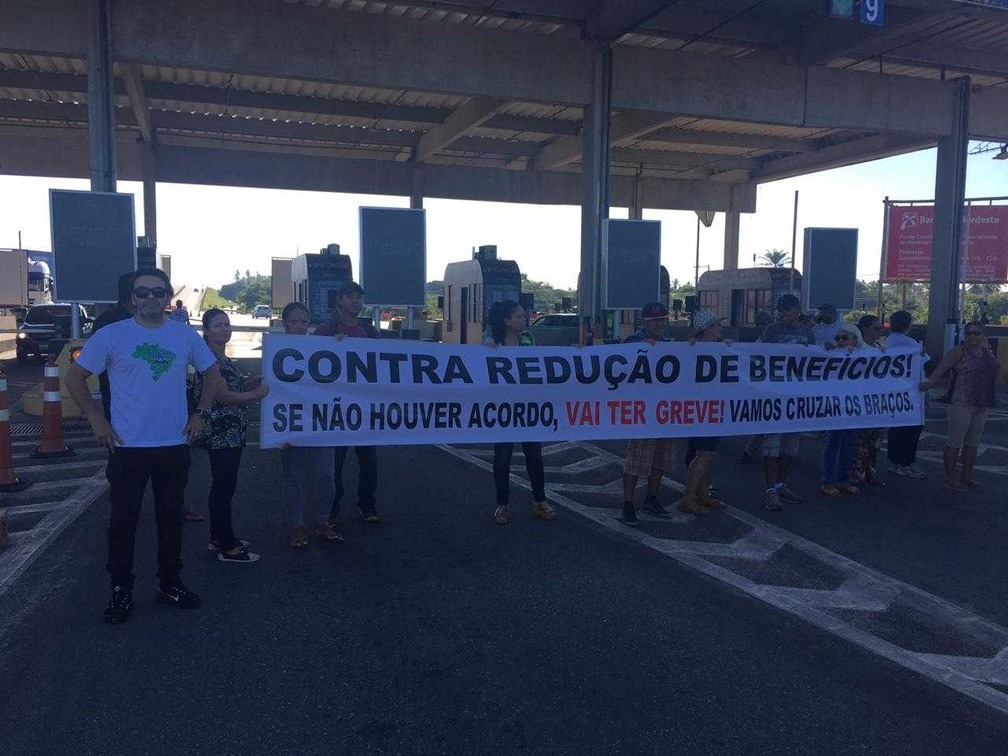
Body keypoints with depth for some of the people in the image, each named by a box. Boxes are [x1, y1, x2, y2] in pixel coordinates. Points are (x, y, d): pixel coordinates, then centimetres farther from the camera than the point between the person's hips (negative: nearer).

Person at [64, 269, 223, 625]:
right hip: (127, 447, -2)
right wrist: (96, 418, -5)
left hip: (175, 445, 2)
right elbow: (74, 377, 1)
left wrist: (201, 413, 7)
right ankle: (121, 591, 20)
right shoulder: (111, 335, -5)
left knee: (171, 518, 12)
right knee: (123, 520, 6)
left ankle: (171, 584, 26)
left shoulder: (185, 335, 3)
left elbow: (212, 373, 15)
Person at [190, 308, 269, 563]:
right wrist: (257, 394, -13)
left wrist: (249, 383, 5)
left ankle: (218, 537, 27)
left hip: (230, 433, 10)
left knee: (223, 485, 16)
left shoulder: (223, 359, 15)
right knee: (224, 487, -5)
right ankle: (228, 547, 1)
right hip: (221, 434, -10)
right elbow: (223, 397, -19)